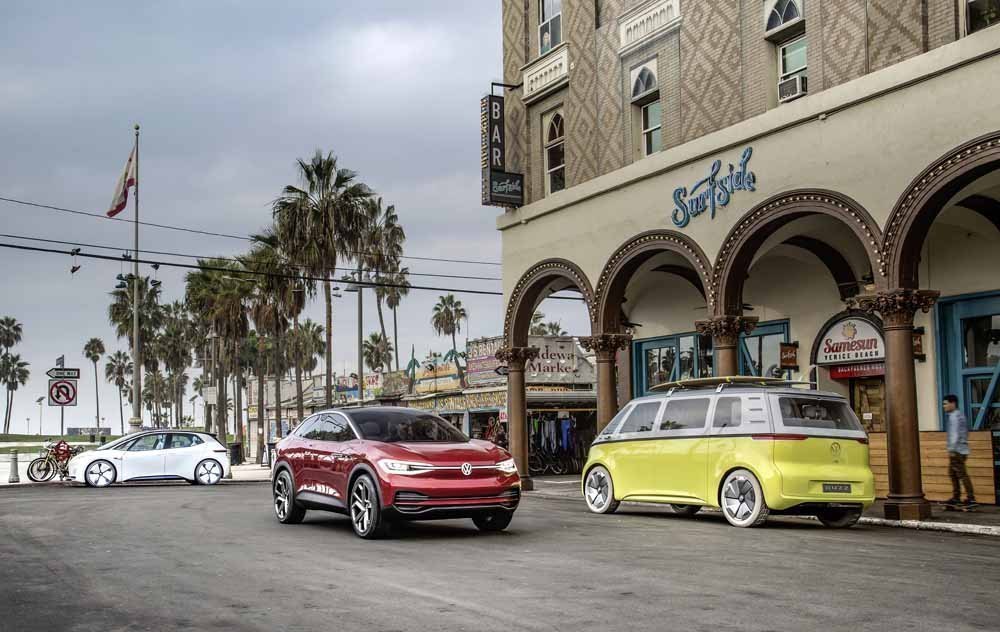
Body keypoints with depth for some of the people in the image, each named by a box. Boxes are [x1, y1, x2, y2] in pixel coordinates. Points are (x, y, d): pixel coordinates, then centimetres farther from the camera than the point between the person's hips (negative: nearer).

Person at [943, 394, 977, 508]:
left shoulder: (954, 416, -13)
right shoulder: (960, 415, 18)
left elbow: (955, 435, -21)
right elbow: (965, 433, 23)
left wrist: (952, 450, -22)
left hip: (957, 451, -10)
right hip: (960, 450, 10)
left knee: (962, 474, -8)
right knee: (952, 473, 14)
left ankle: (971, 499, -8)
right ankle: (956, 498, 16)